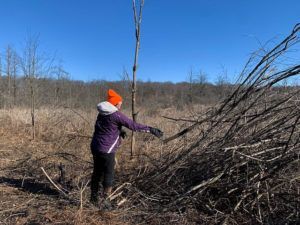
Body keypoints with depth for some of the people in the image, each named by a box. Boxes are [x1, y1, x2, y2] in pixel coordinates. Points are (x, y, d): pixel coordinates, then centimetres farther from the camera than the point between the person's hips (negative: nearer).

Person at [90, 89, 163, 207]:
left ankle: (94, 198, 31)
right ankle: (105, 200, 12)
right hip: (106, 150, -9)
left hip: (95, 147, 9)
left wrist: (118, 131, 12)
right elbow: (133, 125, -20)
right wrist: (151, 129, -15)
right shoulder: (116, 115, -18)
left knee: (97, 172, 18)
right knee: (109, 174, 4)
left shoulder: (102, 113, 8)